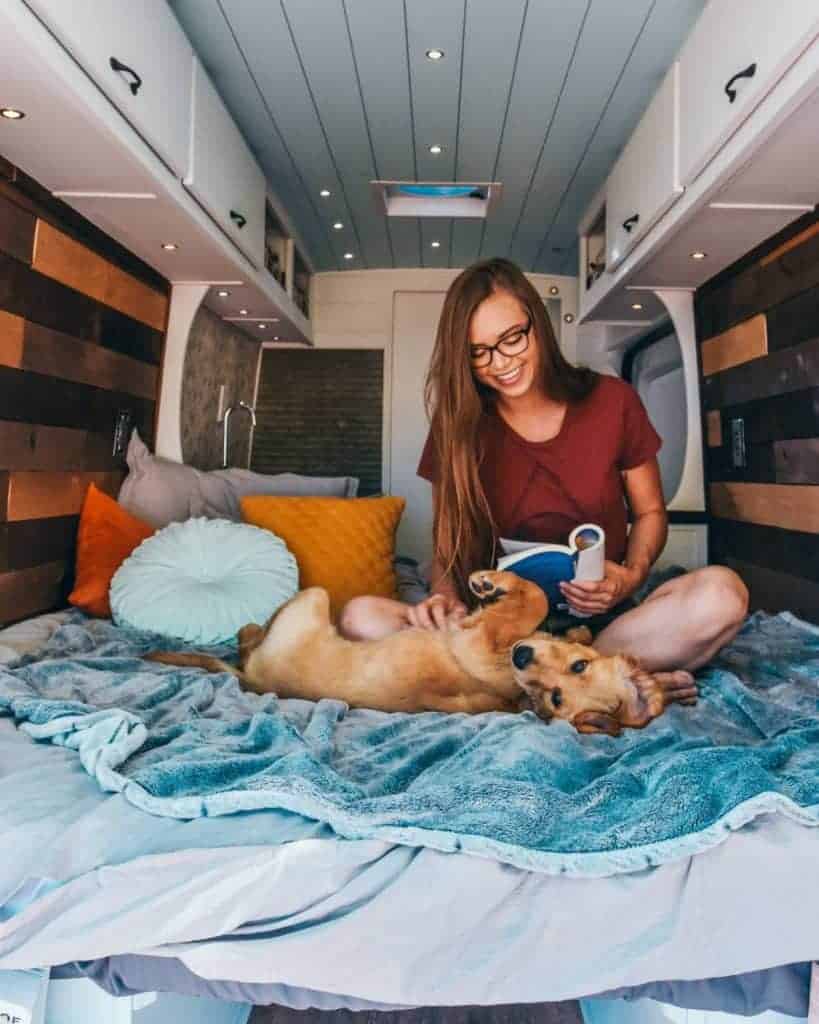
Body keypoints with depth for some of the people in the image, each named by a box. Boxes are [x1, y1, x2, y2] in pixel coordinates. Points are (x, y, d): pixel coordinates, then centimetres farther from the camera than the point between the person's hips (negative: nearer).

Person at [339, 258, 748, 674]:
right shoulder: (456, 427, 0)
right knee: (361, 617, -25)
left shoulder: (612, 401, -1)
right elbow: (448, 540, 5)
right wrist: (446, 595, -17)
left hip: (602, 621, 0)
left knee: (722, 592, -30)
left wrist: (632, 575, -13)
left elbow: (650, 512, 9)